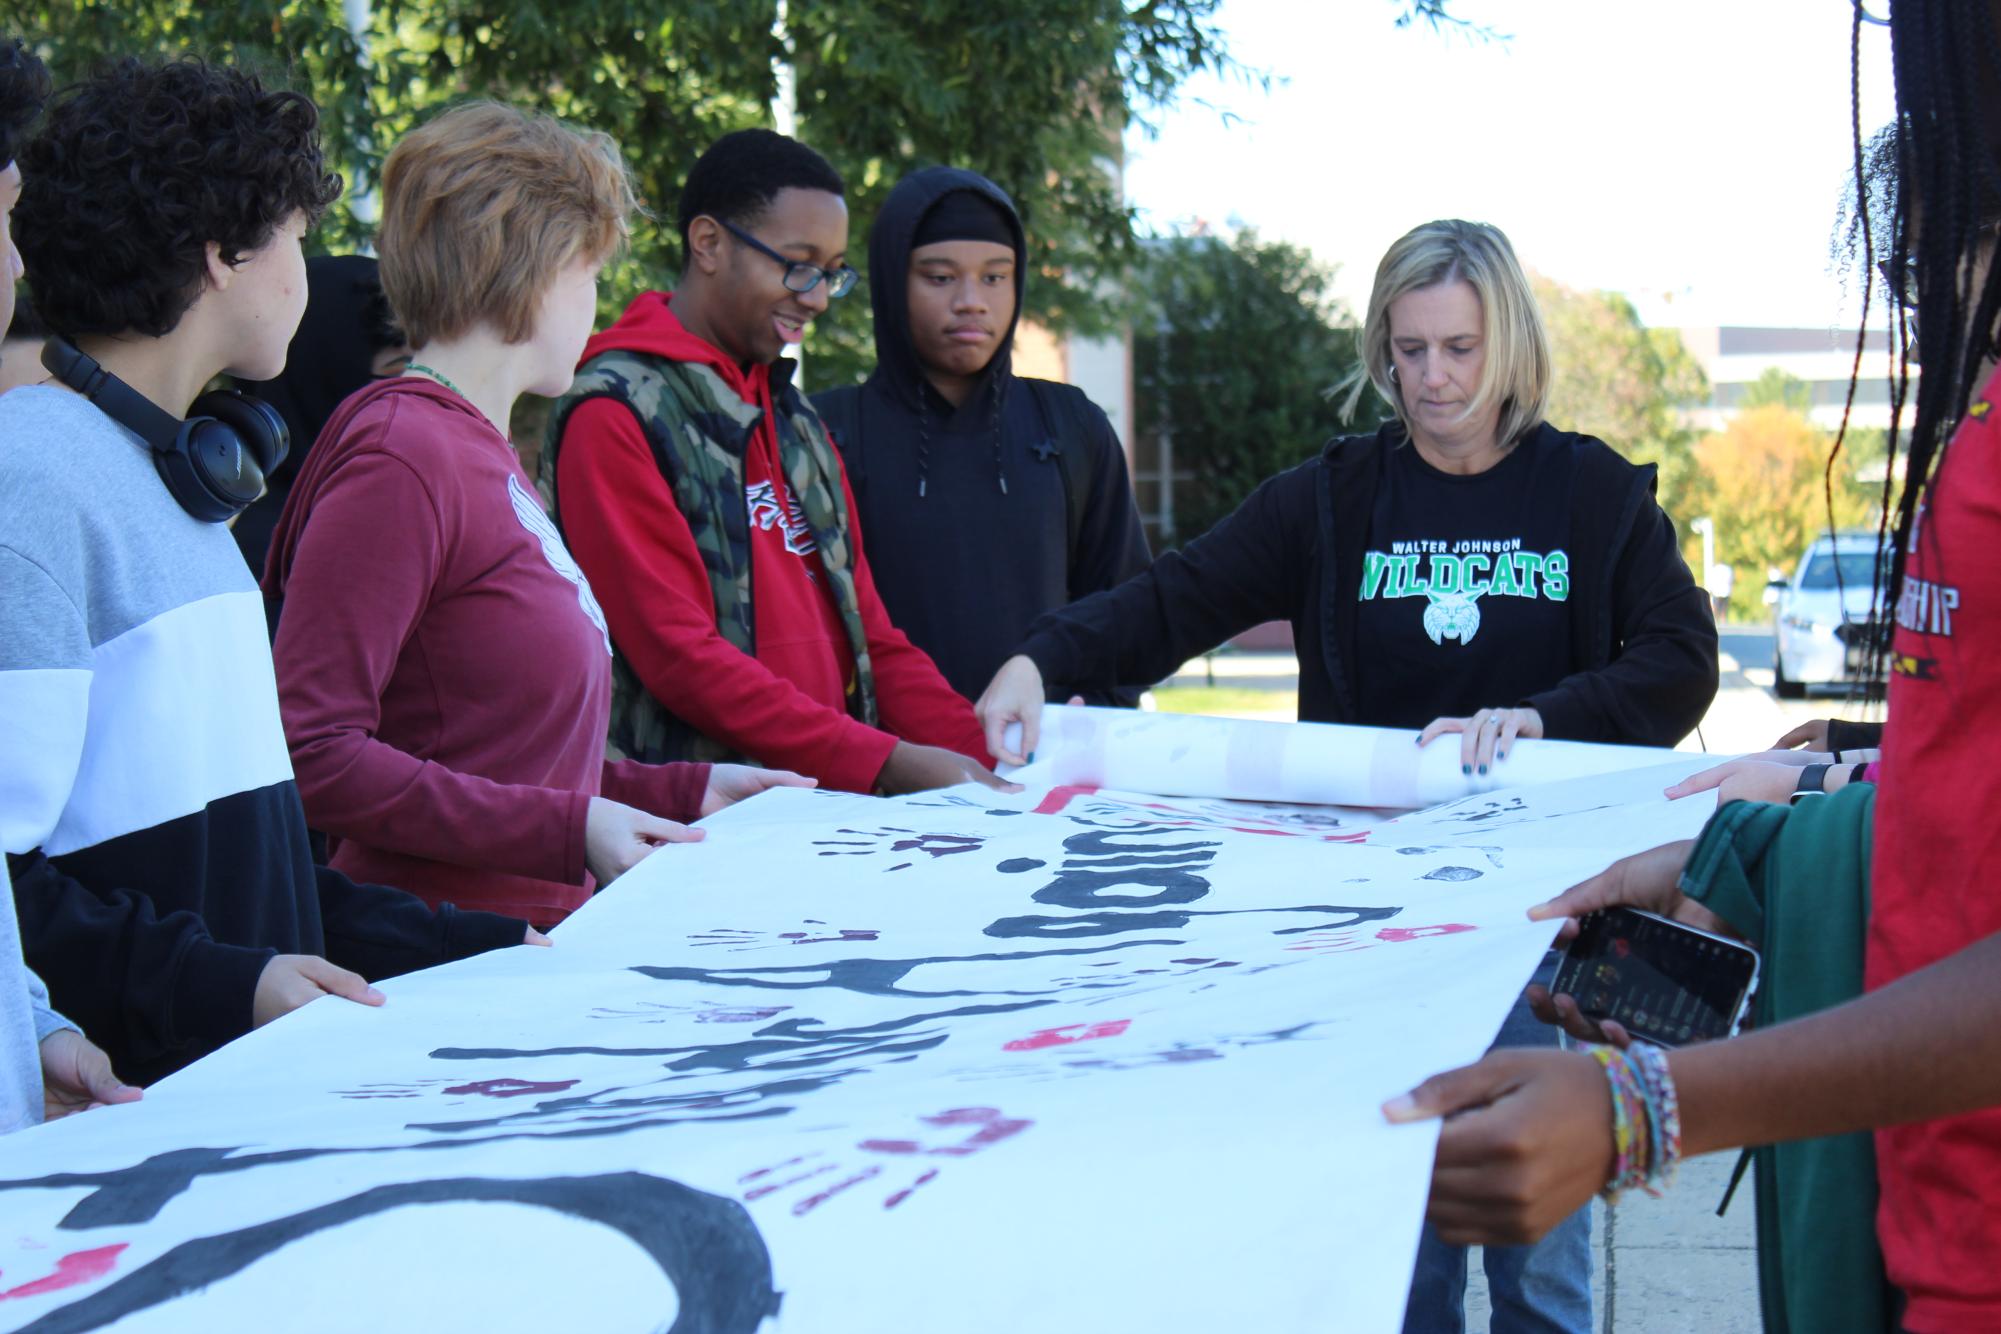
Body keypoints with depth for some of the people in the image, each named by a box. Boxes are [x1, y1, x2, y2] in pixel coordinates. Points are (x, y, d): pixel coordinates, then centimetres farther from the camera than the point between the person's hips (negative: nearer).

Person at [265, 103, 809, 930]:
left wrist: (683, 790, 17)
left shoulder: (486, 455, 20)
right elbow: (312, 754, -18)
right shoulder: (401, 458, -11)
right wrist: (566, 830, -20)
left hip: (537, 948, 9)